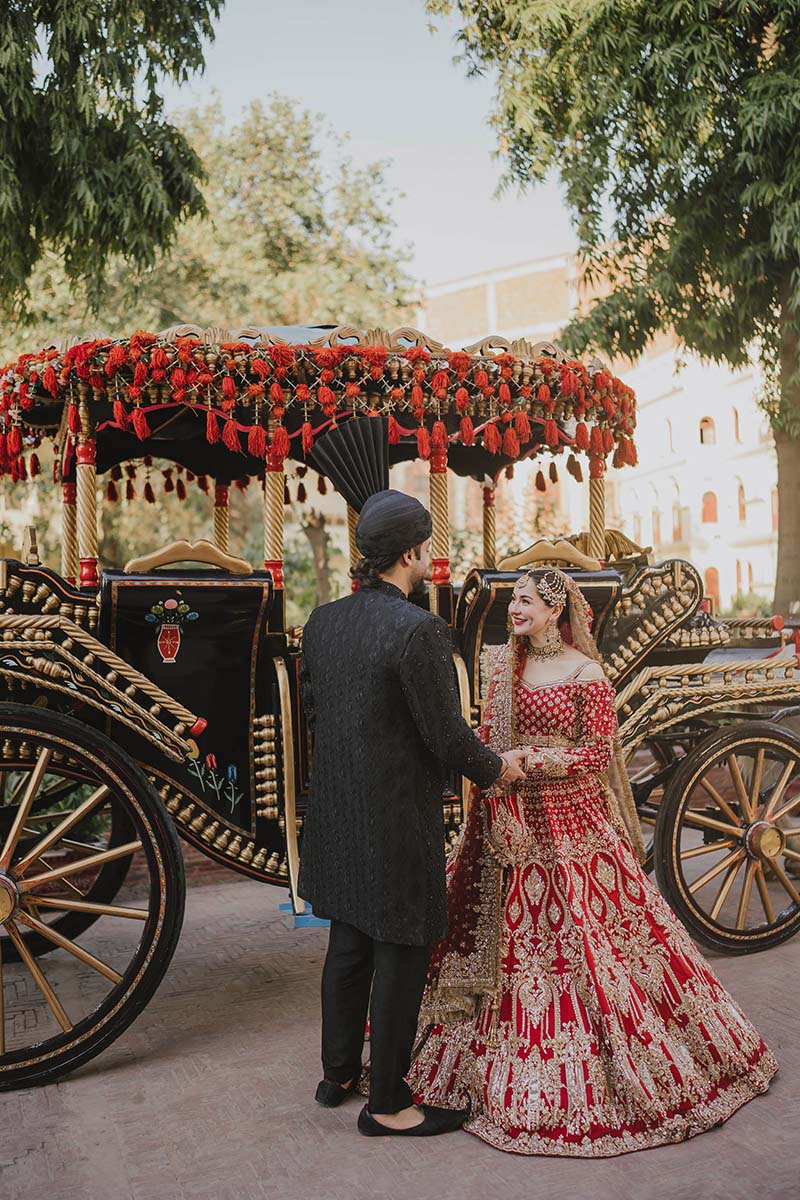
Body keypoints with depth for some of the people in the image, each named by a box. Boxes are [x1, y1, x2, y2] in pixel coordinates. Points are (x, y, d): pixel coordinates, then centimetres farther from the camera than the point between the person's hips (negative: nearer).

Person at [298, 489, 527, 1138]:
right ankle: (387, 1105, 22)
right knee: (399, 959, 8)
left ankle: (338, 1074, 39)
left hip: (337, 815, 8)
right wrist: (497, 767, 0)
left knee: (348, 948, 22)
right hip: (398, 822, -8)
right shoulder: (419, 629, -21)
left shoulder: (322, 621, 1)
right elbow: (448, 737, -19)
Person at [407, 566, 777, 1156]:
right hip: (513, 822, 5)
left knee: (582, 935, 1)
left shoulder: (586, 673, -8)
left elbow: (599, 753, -10)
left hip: (570, 824, -5)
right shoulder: (507, 665, 8)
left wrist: (533, 761, -18)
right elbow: (488, 735, 12)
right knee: (511, 934, 10)